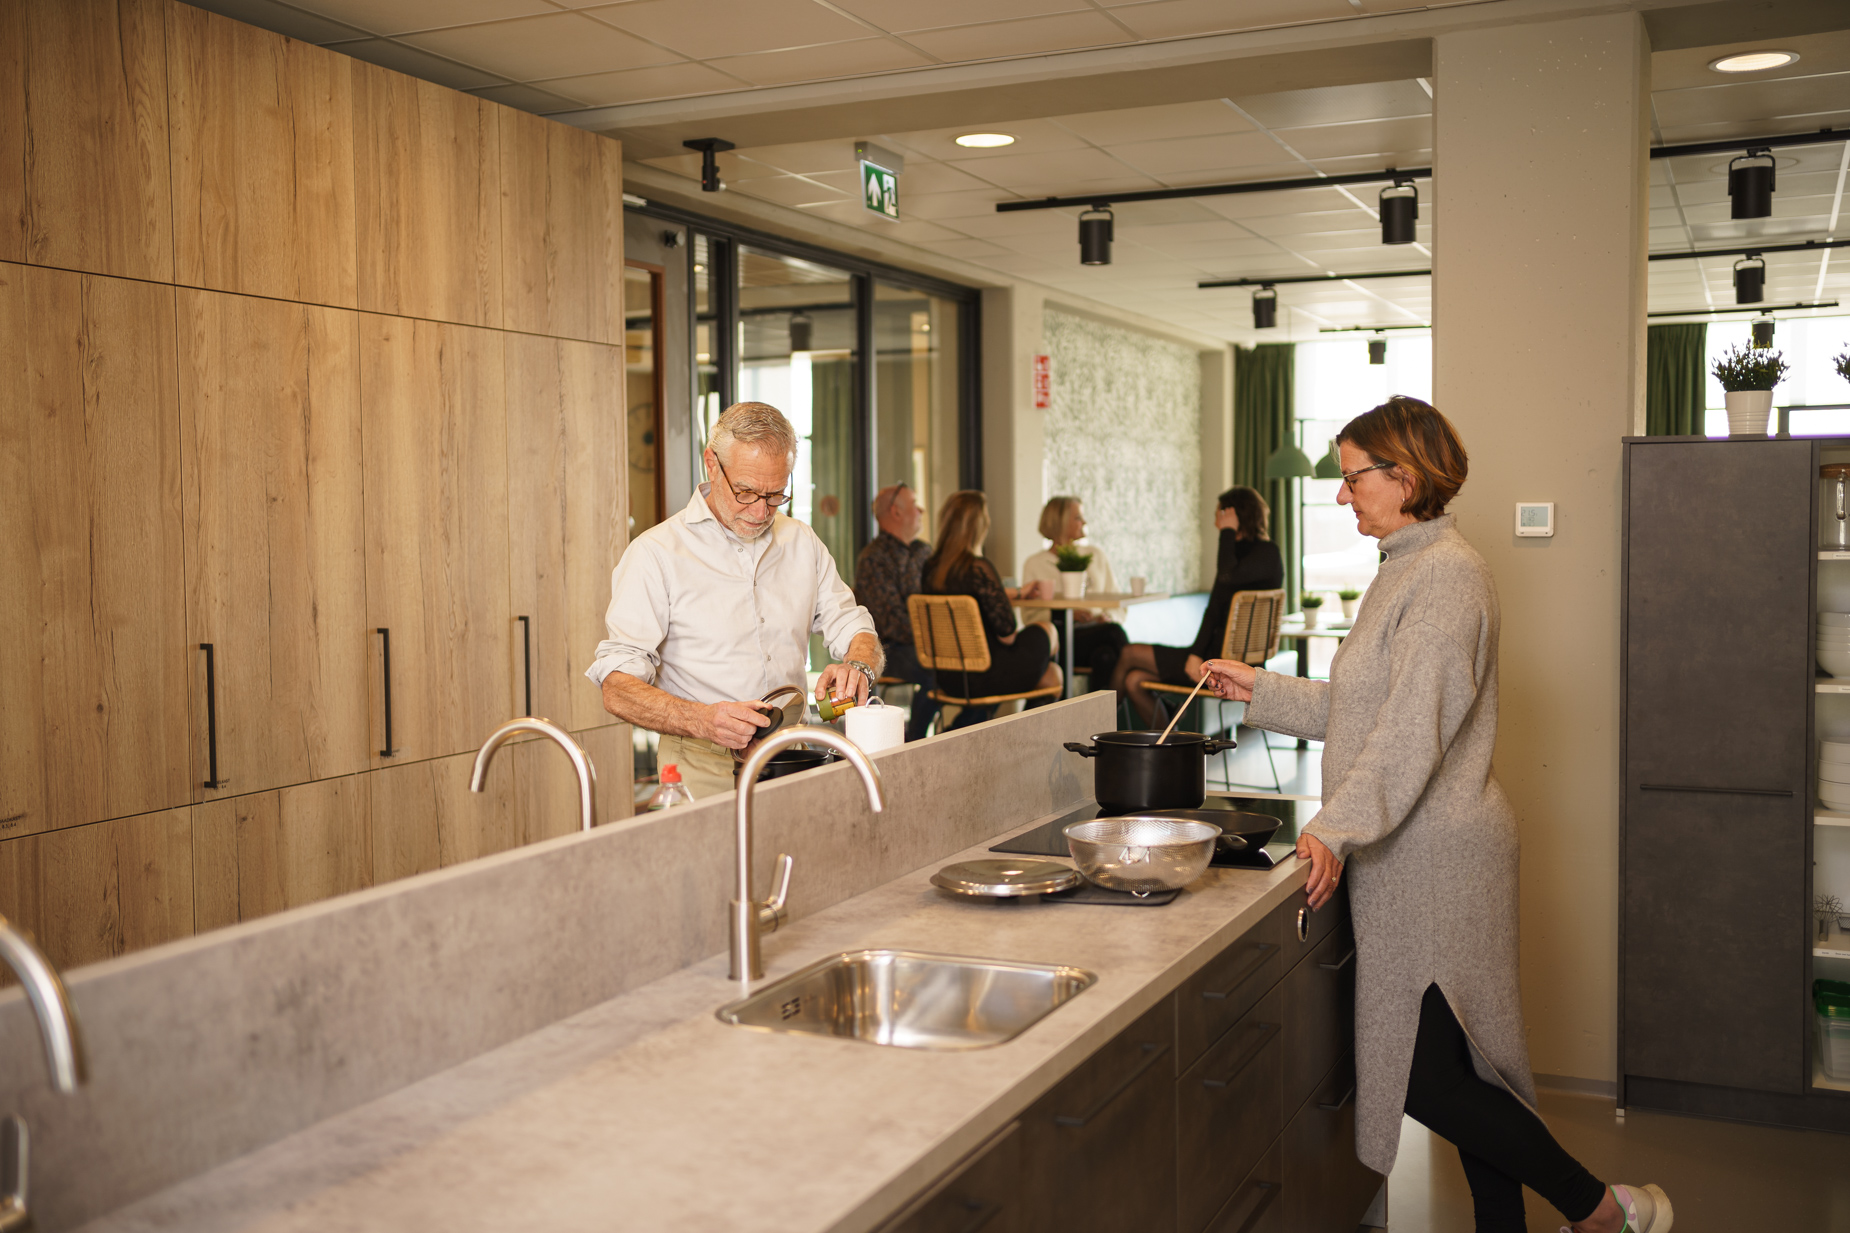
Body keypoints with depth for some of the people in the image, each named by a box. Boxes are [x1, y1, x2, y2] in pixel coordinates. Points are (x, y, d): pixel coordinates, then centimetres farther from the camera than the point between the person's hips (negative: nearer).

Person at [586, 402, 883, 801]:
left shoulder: (802, 543, 13)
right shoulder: (655, 554, -3)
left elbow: (854, 630, 19)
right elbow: (618, 689, -10)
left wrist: (858, 666, -7)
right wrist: (703, 720, -27)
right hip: (705, 767, -4)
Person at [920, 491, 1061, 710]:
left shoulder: (930, 566, 2)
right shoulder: (978, 567, -23)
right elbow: (1006, 629, -20)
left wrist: (1019, 593, 33)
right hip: (982, 679, -7)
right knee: (1046, 631, 25)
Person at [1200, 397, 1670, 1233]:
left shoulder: (1447, 574, -16)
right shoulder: (1407, 569, 15)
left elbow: (1416, 726, -24)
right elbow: (1359, 709, 19)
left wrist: (1339, 828, -28)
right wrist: (1260, 691, 17)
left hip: (1437, 854, -10)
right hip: (1410, 853, 10)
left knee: (1426, 1080, -6)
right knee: (1458, 1068, 14)